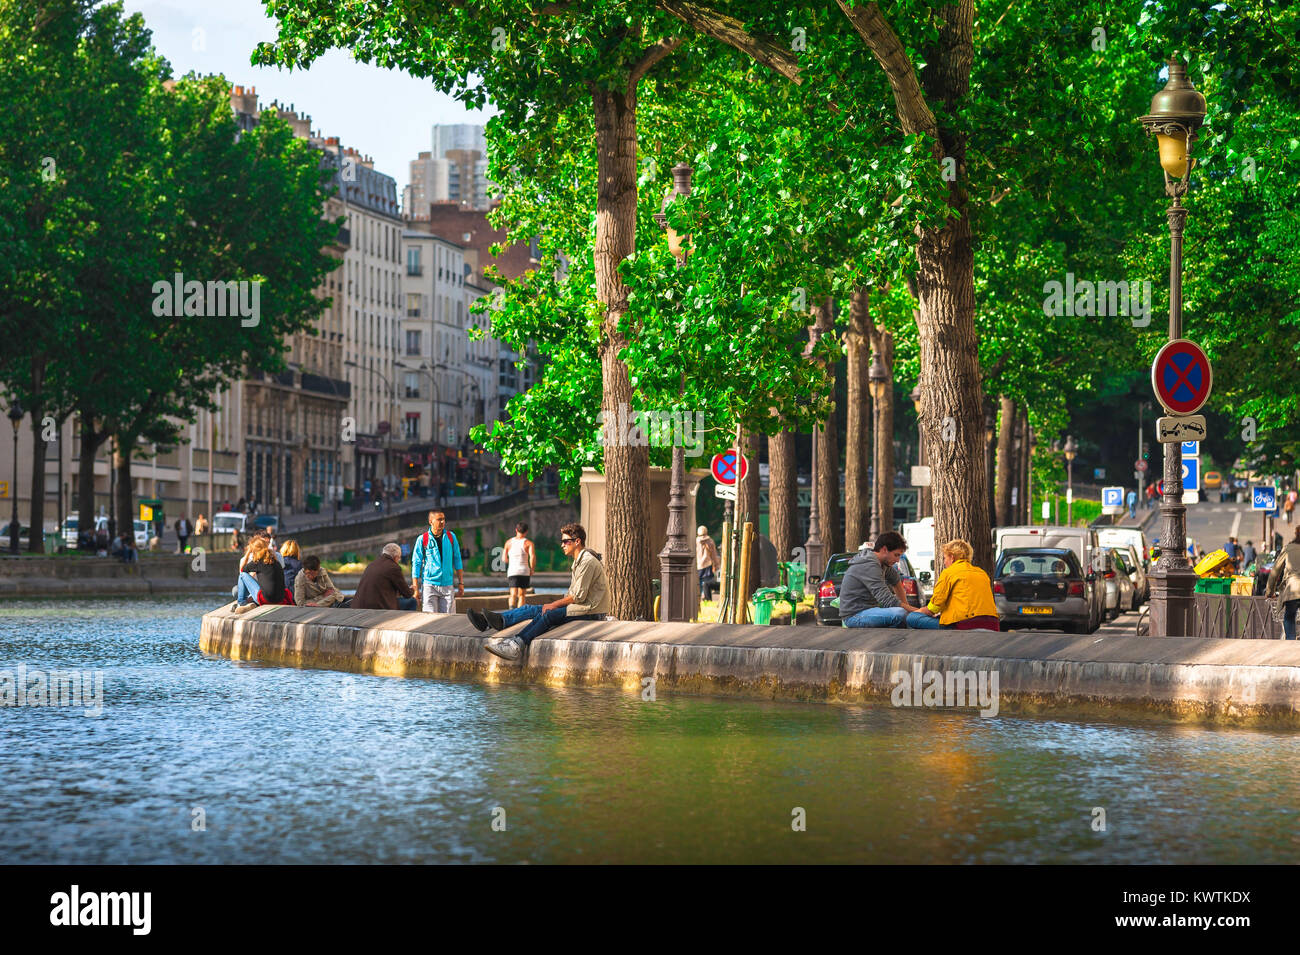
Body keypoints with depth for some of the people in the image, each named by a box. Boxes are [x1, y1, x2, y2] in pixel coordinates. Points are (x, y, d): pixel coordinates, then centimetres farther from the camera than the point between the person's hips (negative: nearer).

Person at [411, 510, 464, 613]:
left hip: (447, 585, 3)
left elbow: (457, 561, 13)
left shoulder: (451, 537, 7)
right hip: (429, 584, -3)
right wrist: (416, 589, -4)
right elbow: (416, 564, 0)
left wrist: (461, 583, 10)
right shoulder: (422, 539, -2)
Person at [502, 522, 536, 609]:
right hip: (524, 571, -1)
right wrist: (532, 569, -1)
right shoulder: (528, 543, 0)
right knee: (521, 595, 14)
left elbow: (504, 559, 13)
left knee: (513, 595, -10)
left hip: (512, 572, 1)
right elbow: (532, 556, -14)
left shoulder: (509, 542, 9)